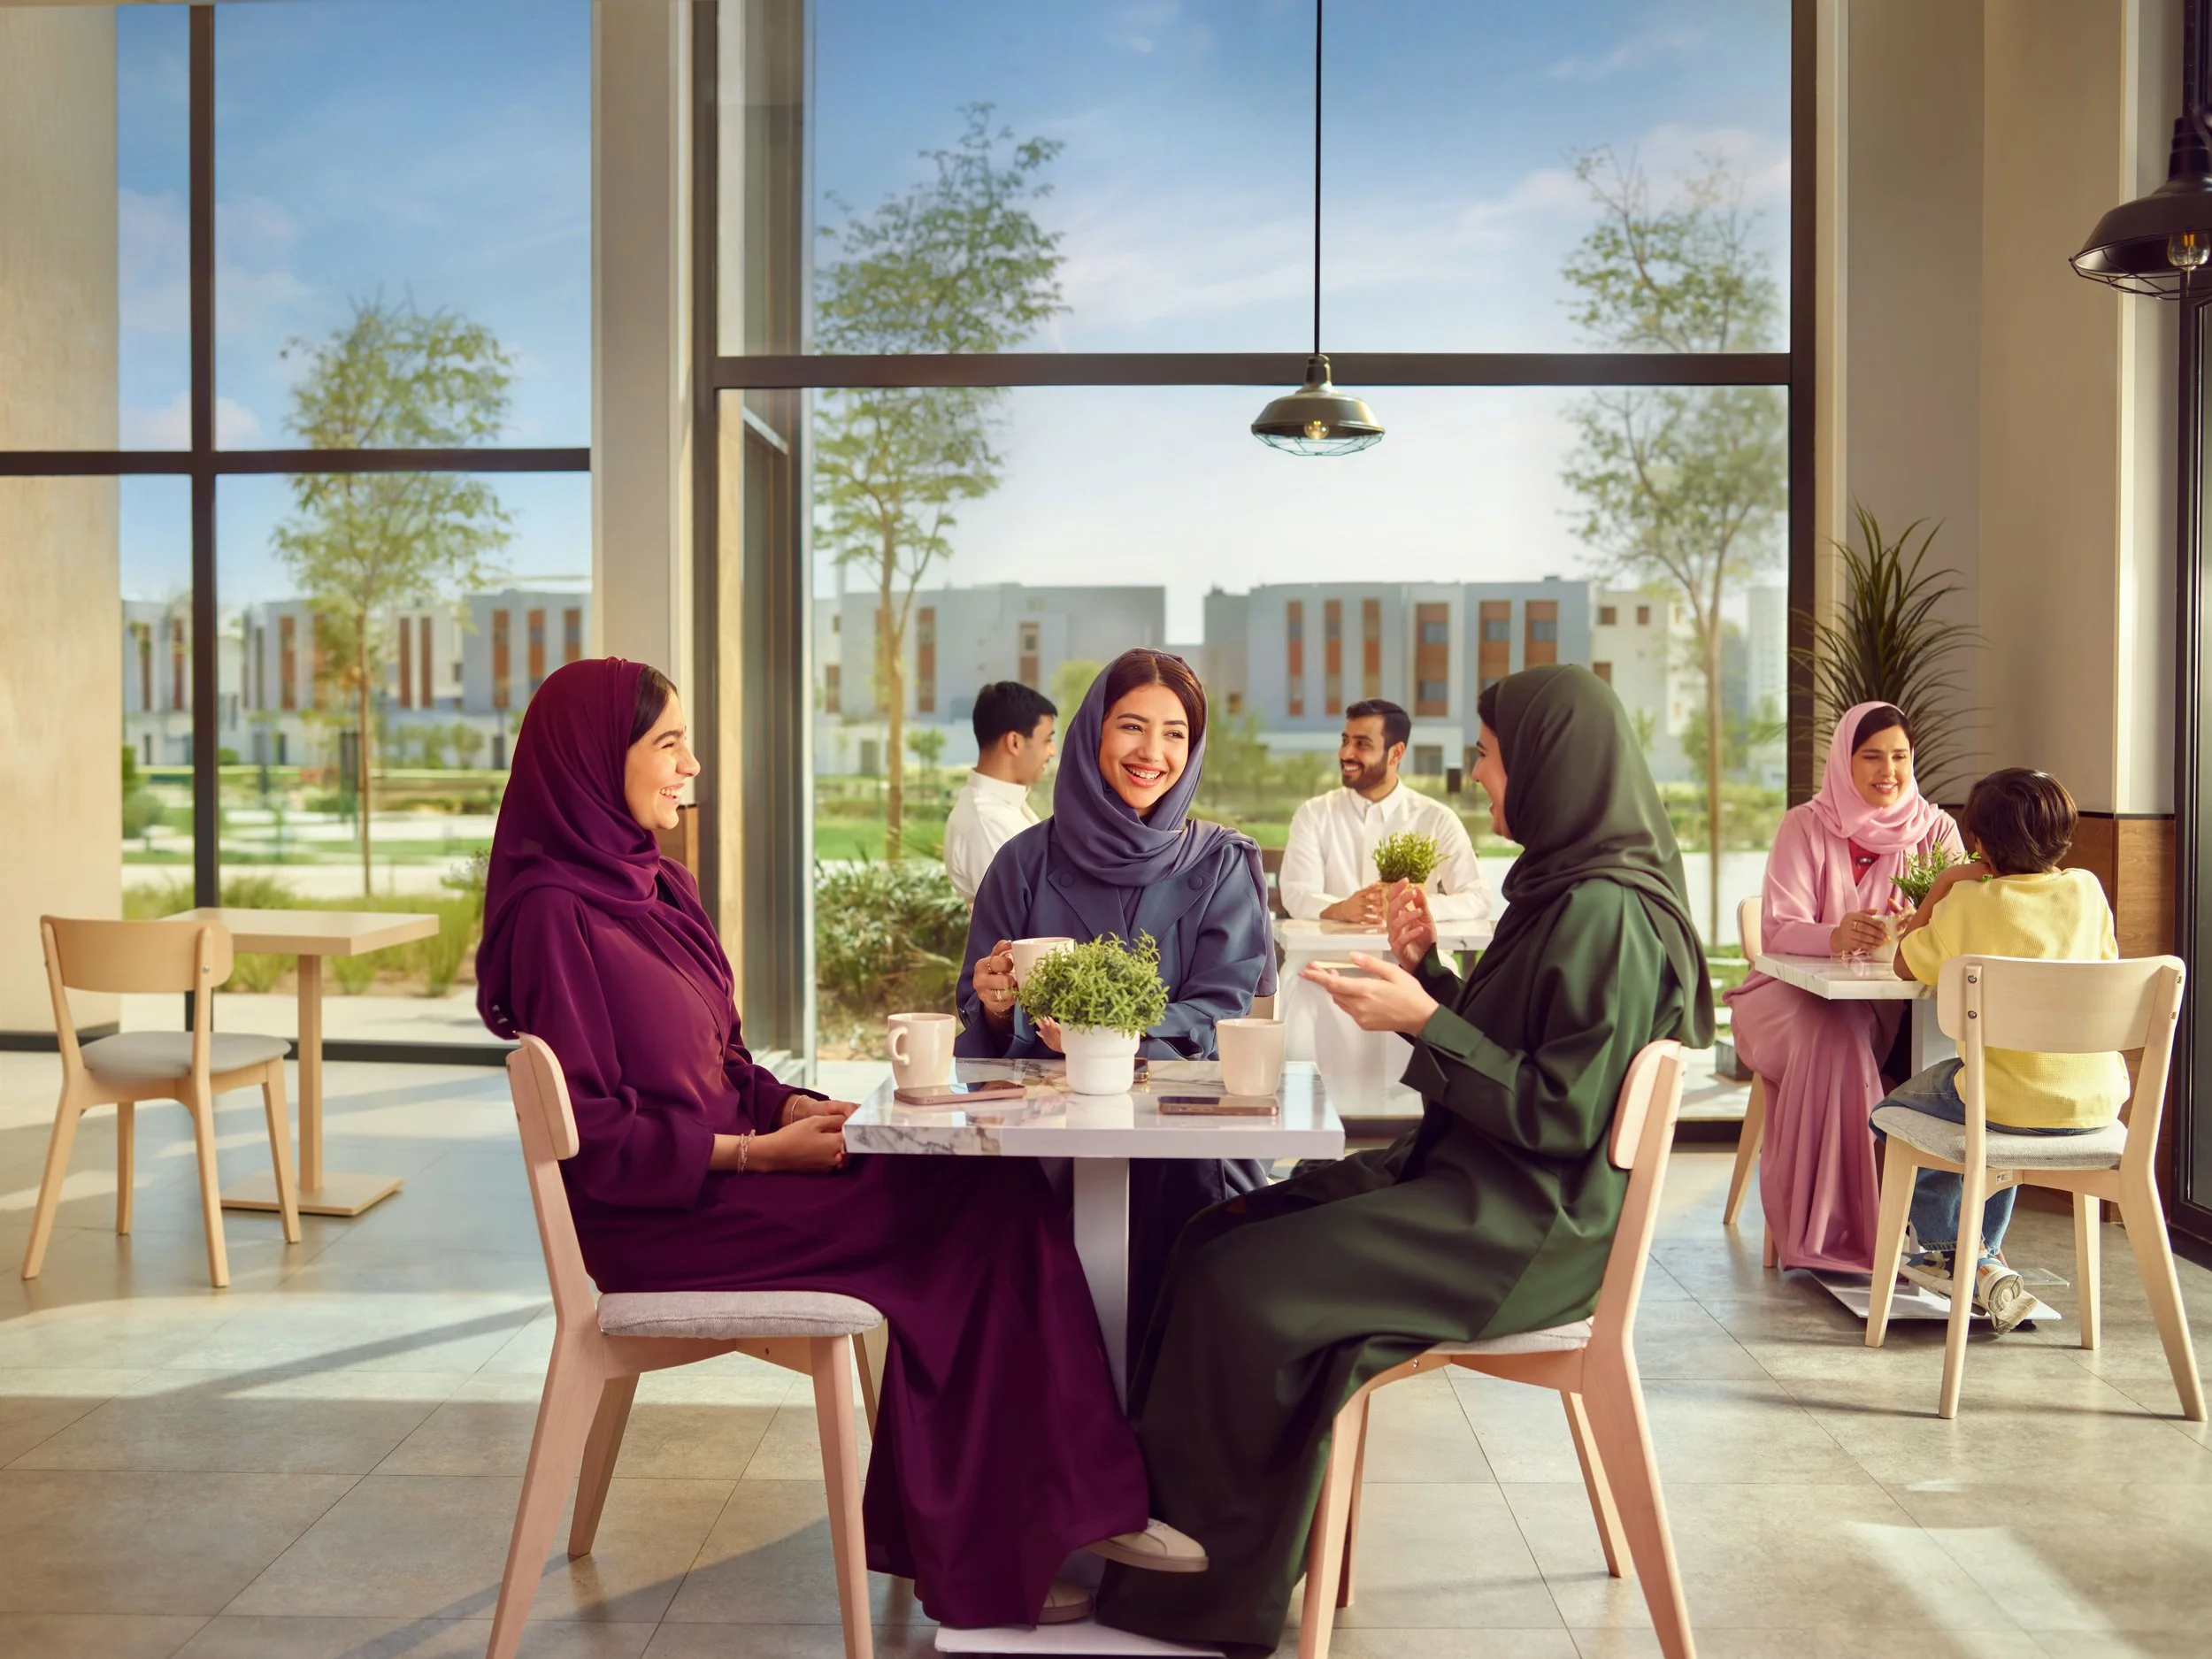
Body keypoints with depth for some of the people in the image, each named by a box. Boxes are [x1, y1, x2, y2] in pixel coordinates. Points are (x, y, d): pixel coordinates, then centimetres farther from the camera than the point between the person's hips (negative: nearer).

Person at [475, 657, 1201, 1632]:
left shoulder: (658, 887, 15)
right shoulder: (555, 912, -13)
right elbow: (591, 1136, -16)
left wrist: (797, 1109, -2)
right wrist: (759, 1153, -18)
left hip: (728, 1165, 8)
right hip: (660, 1217, -8)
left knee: (990, 1188, -12)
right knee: (988, 1212, -17)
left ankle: (1002, 1544, -8)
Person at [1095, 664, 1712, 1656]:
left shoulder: (1605, 913, -19)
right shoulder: (1562, 887, 12)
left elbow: (1560, 1114, -21)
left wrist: (1424, 1023, -20)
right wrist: (1428, 970, 5)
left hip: (1522, 1228, -10)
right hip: (1472, 1182, 10)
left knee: (1241, 1289, -17)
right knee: (1212, 1239, 0)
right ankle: (1174, 1530, 4)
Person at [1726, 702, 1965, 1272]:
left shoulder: (1935, 829, 7)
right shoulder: (1804, 828, 0)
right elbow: (1779, 930, -12)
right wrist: (1836, 936, -34)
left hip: (1895, 1001, 2)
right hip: (1797, 995, -2)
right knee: (1834, 1032, -35)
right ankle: (1826, 1231, -26)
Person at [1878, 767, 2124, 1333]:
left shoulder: (1971, 901, -10)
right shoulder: (2086, 889, 3)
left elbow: (1904, 965, 3)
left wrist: (1941, 888, 8)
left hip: (2013, 1104, -6)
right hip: (2099, 1101, 6)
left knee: (1894, 1113, 20)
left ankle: (1959, 1256, 22)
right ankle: (1985, 1258, 41)